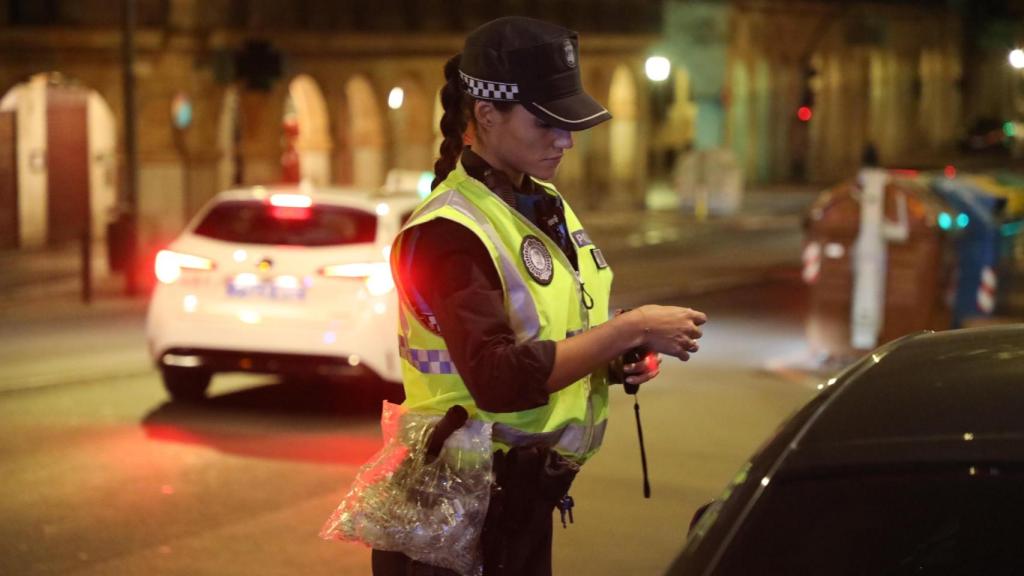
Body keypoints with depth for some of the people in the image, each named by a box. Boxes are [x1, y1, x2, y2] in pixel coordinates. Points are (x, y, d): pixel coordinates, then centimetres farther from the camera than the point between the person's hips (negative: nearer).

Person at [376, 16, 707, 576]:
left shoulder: (544, 206, 8)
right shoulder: (446, 233, -20)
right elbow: (500, 379, -30)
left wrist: (622, 358, -1)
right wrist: (630, 329, -25)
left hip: (527, 494, 8)